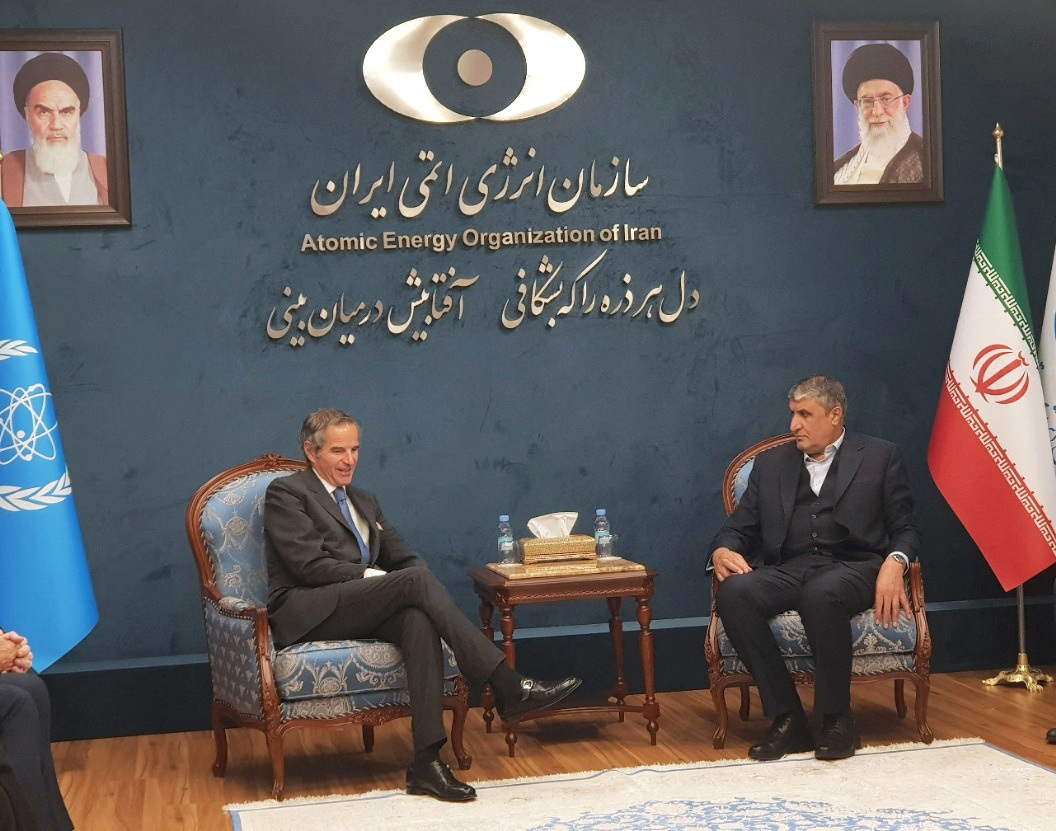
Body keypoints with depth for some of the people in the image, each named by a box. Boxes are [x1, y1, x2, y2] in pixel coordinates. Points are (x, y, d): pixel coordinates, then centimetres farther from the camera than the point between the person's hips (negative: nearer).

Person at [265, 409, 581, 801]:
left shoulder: (365, 502, 26)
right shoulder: (286, 493, 3)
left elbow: (405, 558, 19)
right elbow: (309, 565, -10)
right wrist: (377, 576, -15)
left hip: (358, 611, 6)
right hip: (306, 614, -6)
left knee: (418, 619, -30)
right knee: (415, 580, -28)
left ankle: (427, 761, -38)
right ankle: (508, 687, -34)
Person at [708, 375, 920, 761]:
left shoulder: (880, 457, 14)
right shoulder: (771, 464, 22)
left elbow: (905, 530, 9)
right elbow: (739, 527, 19)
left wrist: (895, 563, -14)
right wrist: (723, 551, -5)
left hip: (853, 566, -3)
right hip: (787, 569, 3)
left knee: (821, 594, -39)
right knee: (733, 593, -30)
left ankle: (837, 719, -20)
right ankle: (787, 719, -22)